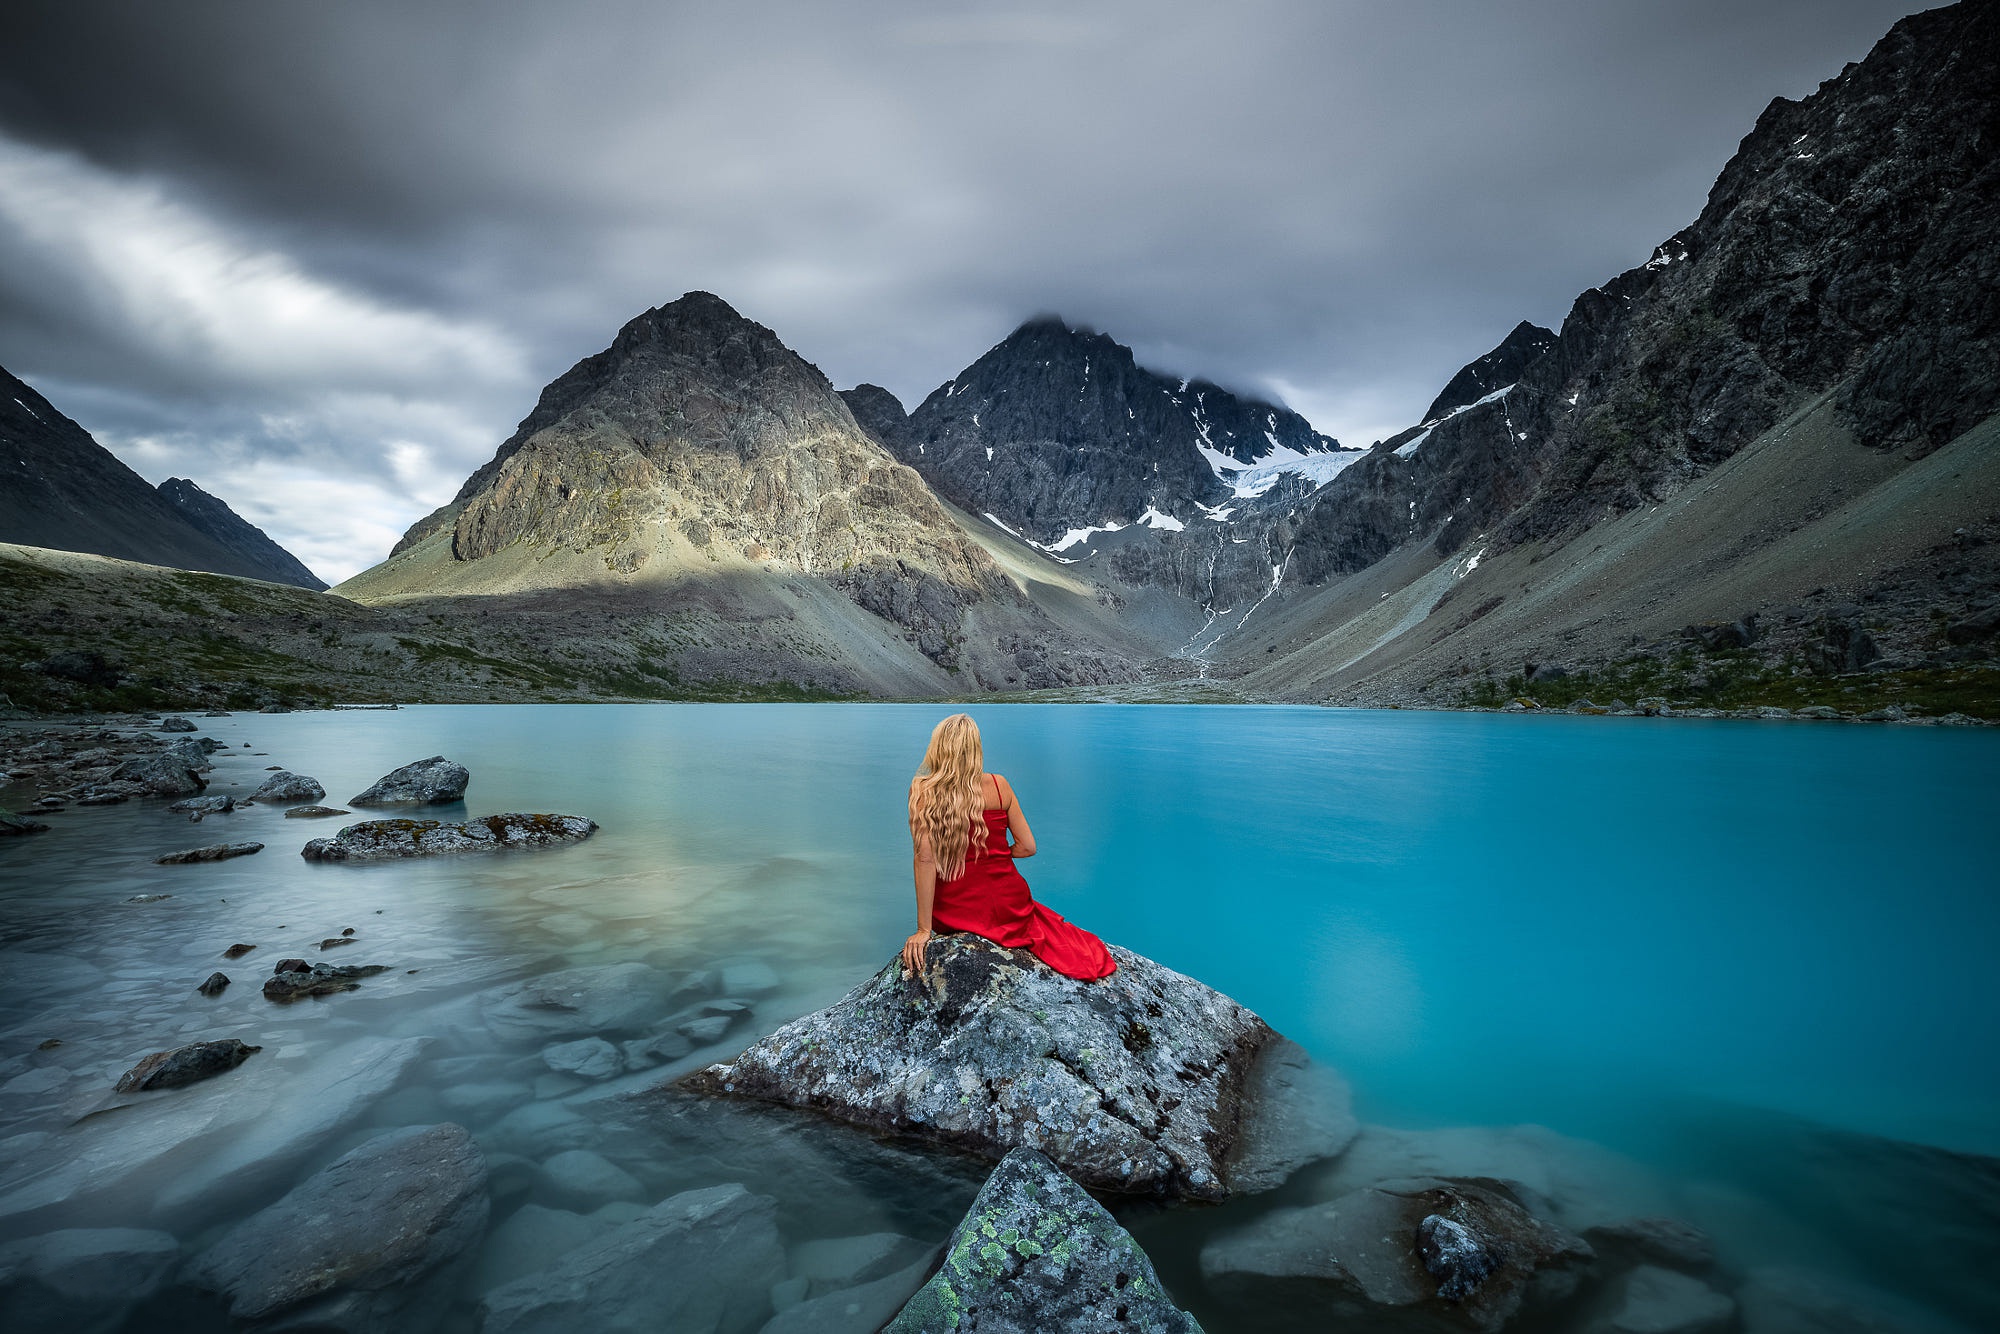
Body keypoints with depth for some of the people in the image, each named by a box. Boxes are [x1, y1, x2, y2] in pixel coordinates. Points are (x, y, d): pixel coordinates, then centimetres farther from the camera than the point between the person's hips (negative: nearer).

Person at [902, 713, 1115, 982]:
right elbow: (1028, 847, 1)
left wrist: (924, 929, -16)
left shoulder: (923, 790, -8)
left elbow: (925, 858, -17)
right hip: (1010, 905, 0)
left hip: (955, 913, 0)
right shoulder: (999, 785, -1)